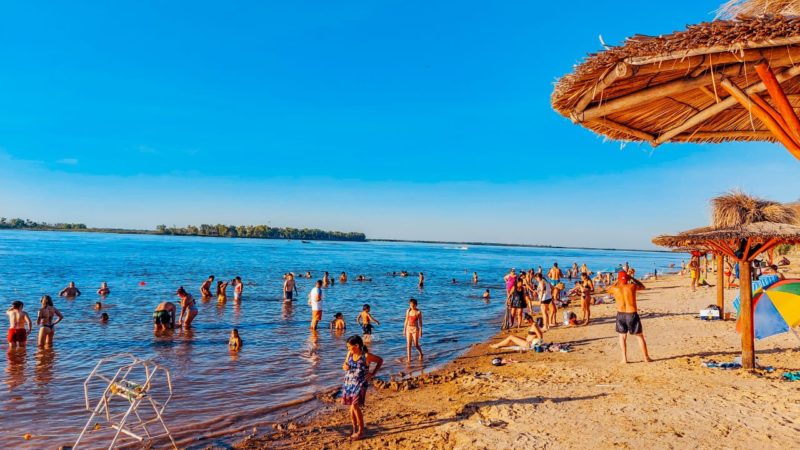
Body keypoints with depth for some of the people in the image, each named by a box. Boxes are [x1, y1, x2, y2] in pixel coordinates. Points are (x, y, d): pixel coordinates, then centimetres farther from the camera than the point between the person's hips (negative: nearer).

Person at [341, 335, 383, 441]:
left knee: (355, 406, -12)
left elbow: (380, 360, -2)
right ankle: (354, 430, 26)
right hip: (349, 383, 6)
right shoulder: (350, 354, 1)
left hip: (360, 384, -6)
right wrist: (345, 366, -10)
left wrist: (373, 374, -4)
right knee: (351, 407, 10)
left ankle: (361, 431, 5)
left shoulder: (366, 356, -14)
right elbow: (344, 366, 14)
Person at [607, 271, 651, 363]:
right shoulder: (632, 286, -8)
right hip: (632, 314, -1)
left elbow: (609, 290, 20)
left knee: (622, 337, 16)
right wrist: (632, 278, 15)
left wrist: (617, 282, 20)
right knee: (640, 336, 16)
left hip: (621, 315, 1)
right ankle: (646, 357, 24)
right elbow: (642, 287, 15)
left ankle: (624, 359, 12)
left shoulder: (615, 289, -5)